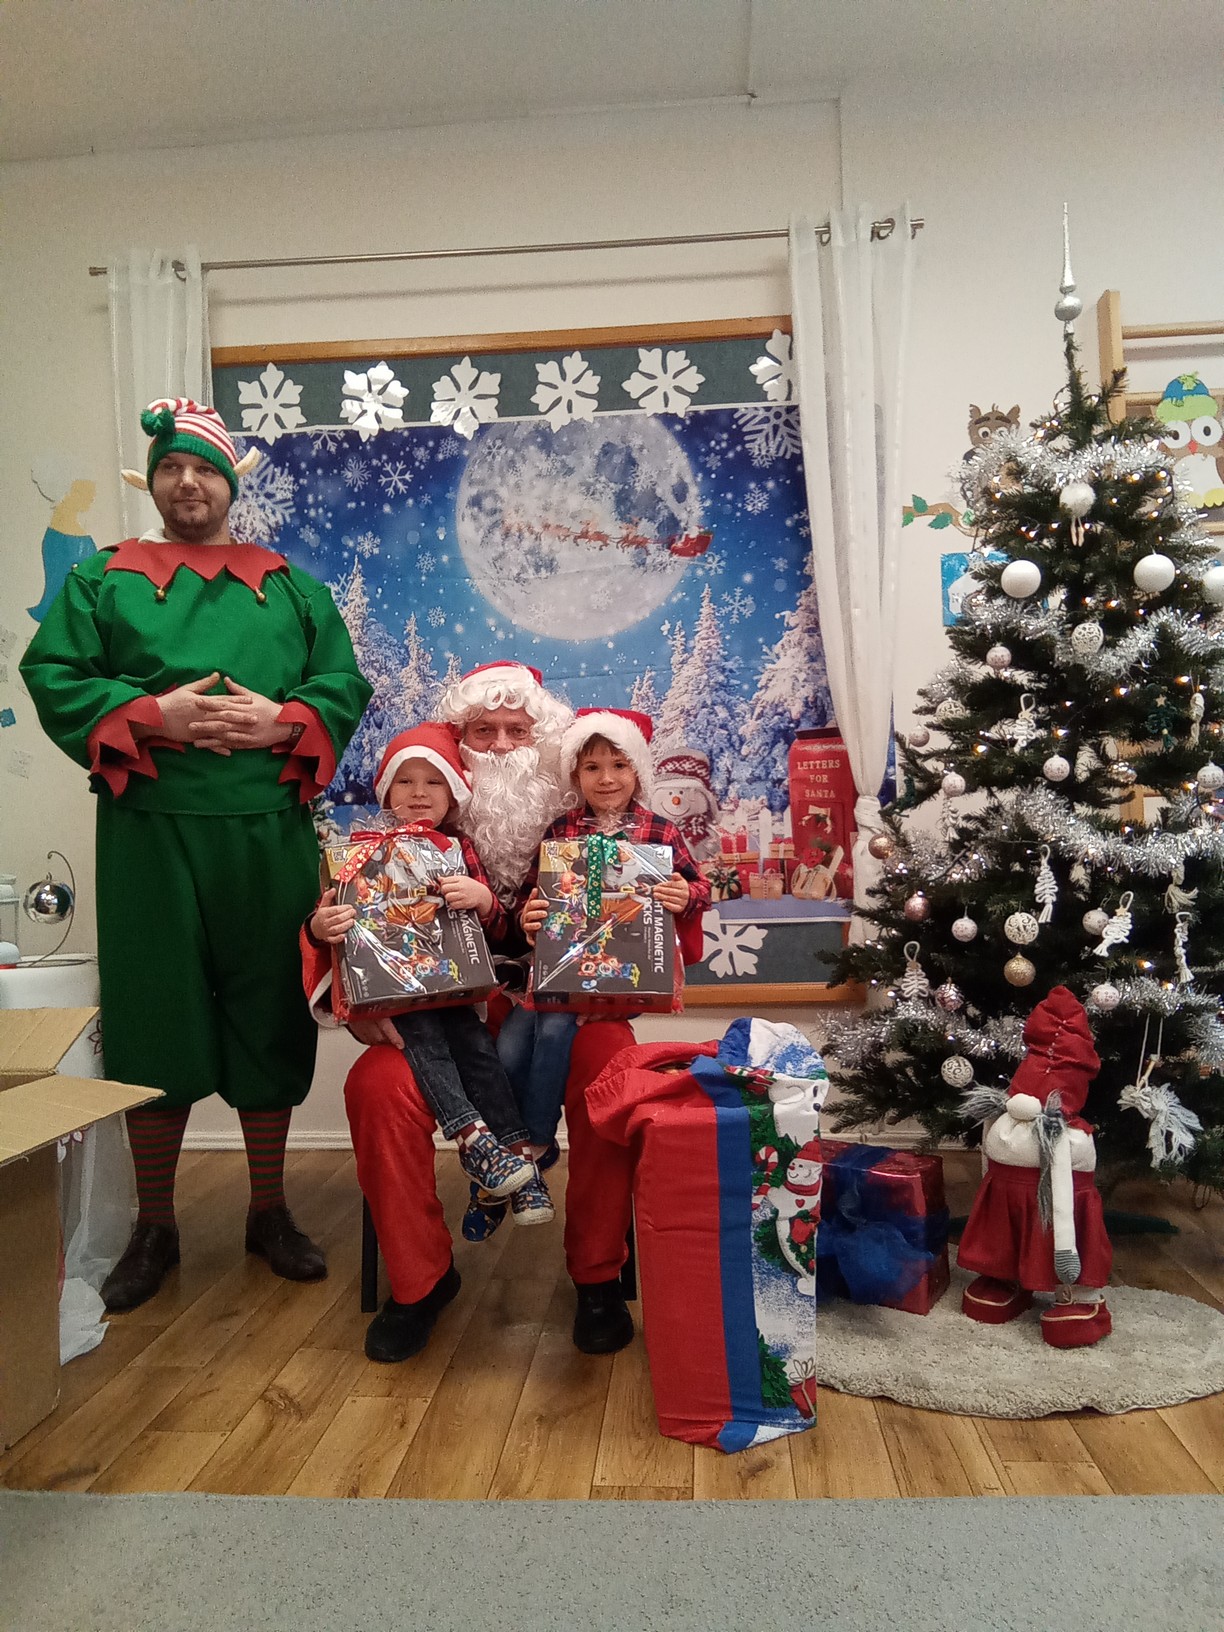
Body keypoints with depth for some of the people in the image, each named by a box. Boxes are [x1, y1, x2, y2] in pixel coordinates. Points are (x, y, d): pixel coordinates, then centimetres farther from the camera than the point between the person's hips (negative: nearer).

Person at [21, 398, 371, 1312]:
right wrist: (149, 716, -14)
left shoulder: (291, 587, 14)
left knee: (270, 1019, 8)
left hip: (269, 835, 1)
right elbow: (54, 676, 1)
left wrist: (284, 721, -12)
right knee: (152, 1025, 5)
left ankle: (270, 1212, 26)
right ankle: (155, 1229, 24)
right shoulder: (103, 579, 10)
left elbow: (344, 684, 6)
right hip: (150, 833, -1)